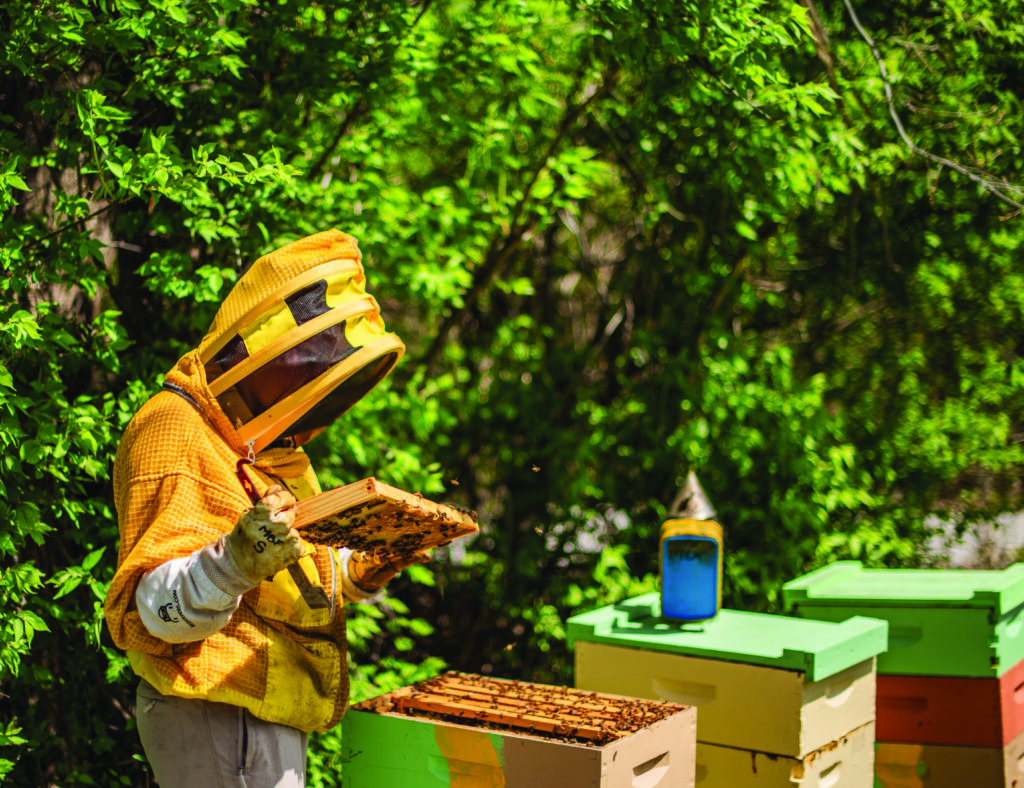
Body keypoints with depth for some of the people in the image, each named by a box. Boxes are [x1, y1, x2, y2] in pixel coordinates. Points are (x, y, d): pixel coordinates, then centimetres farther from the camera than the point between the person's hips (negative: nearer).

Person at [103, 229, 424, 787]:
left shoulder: (267, 445, 16)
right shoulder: (176, 433, -16)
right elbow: (156, 610, -23)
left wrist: (367, 569, 9)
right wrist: (234, 563, -40)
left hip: (272, 720, 10)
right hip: (216, 720, -10)